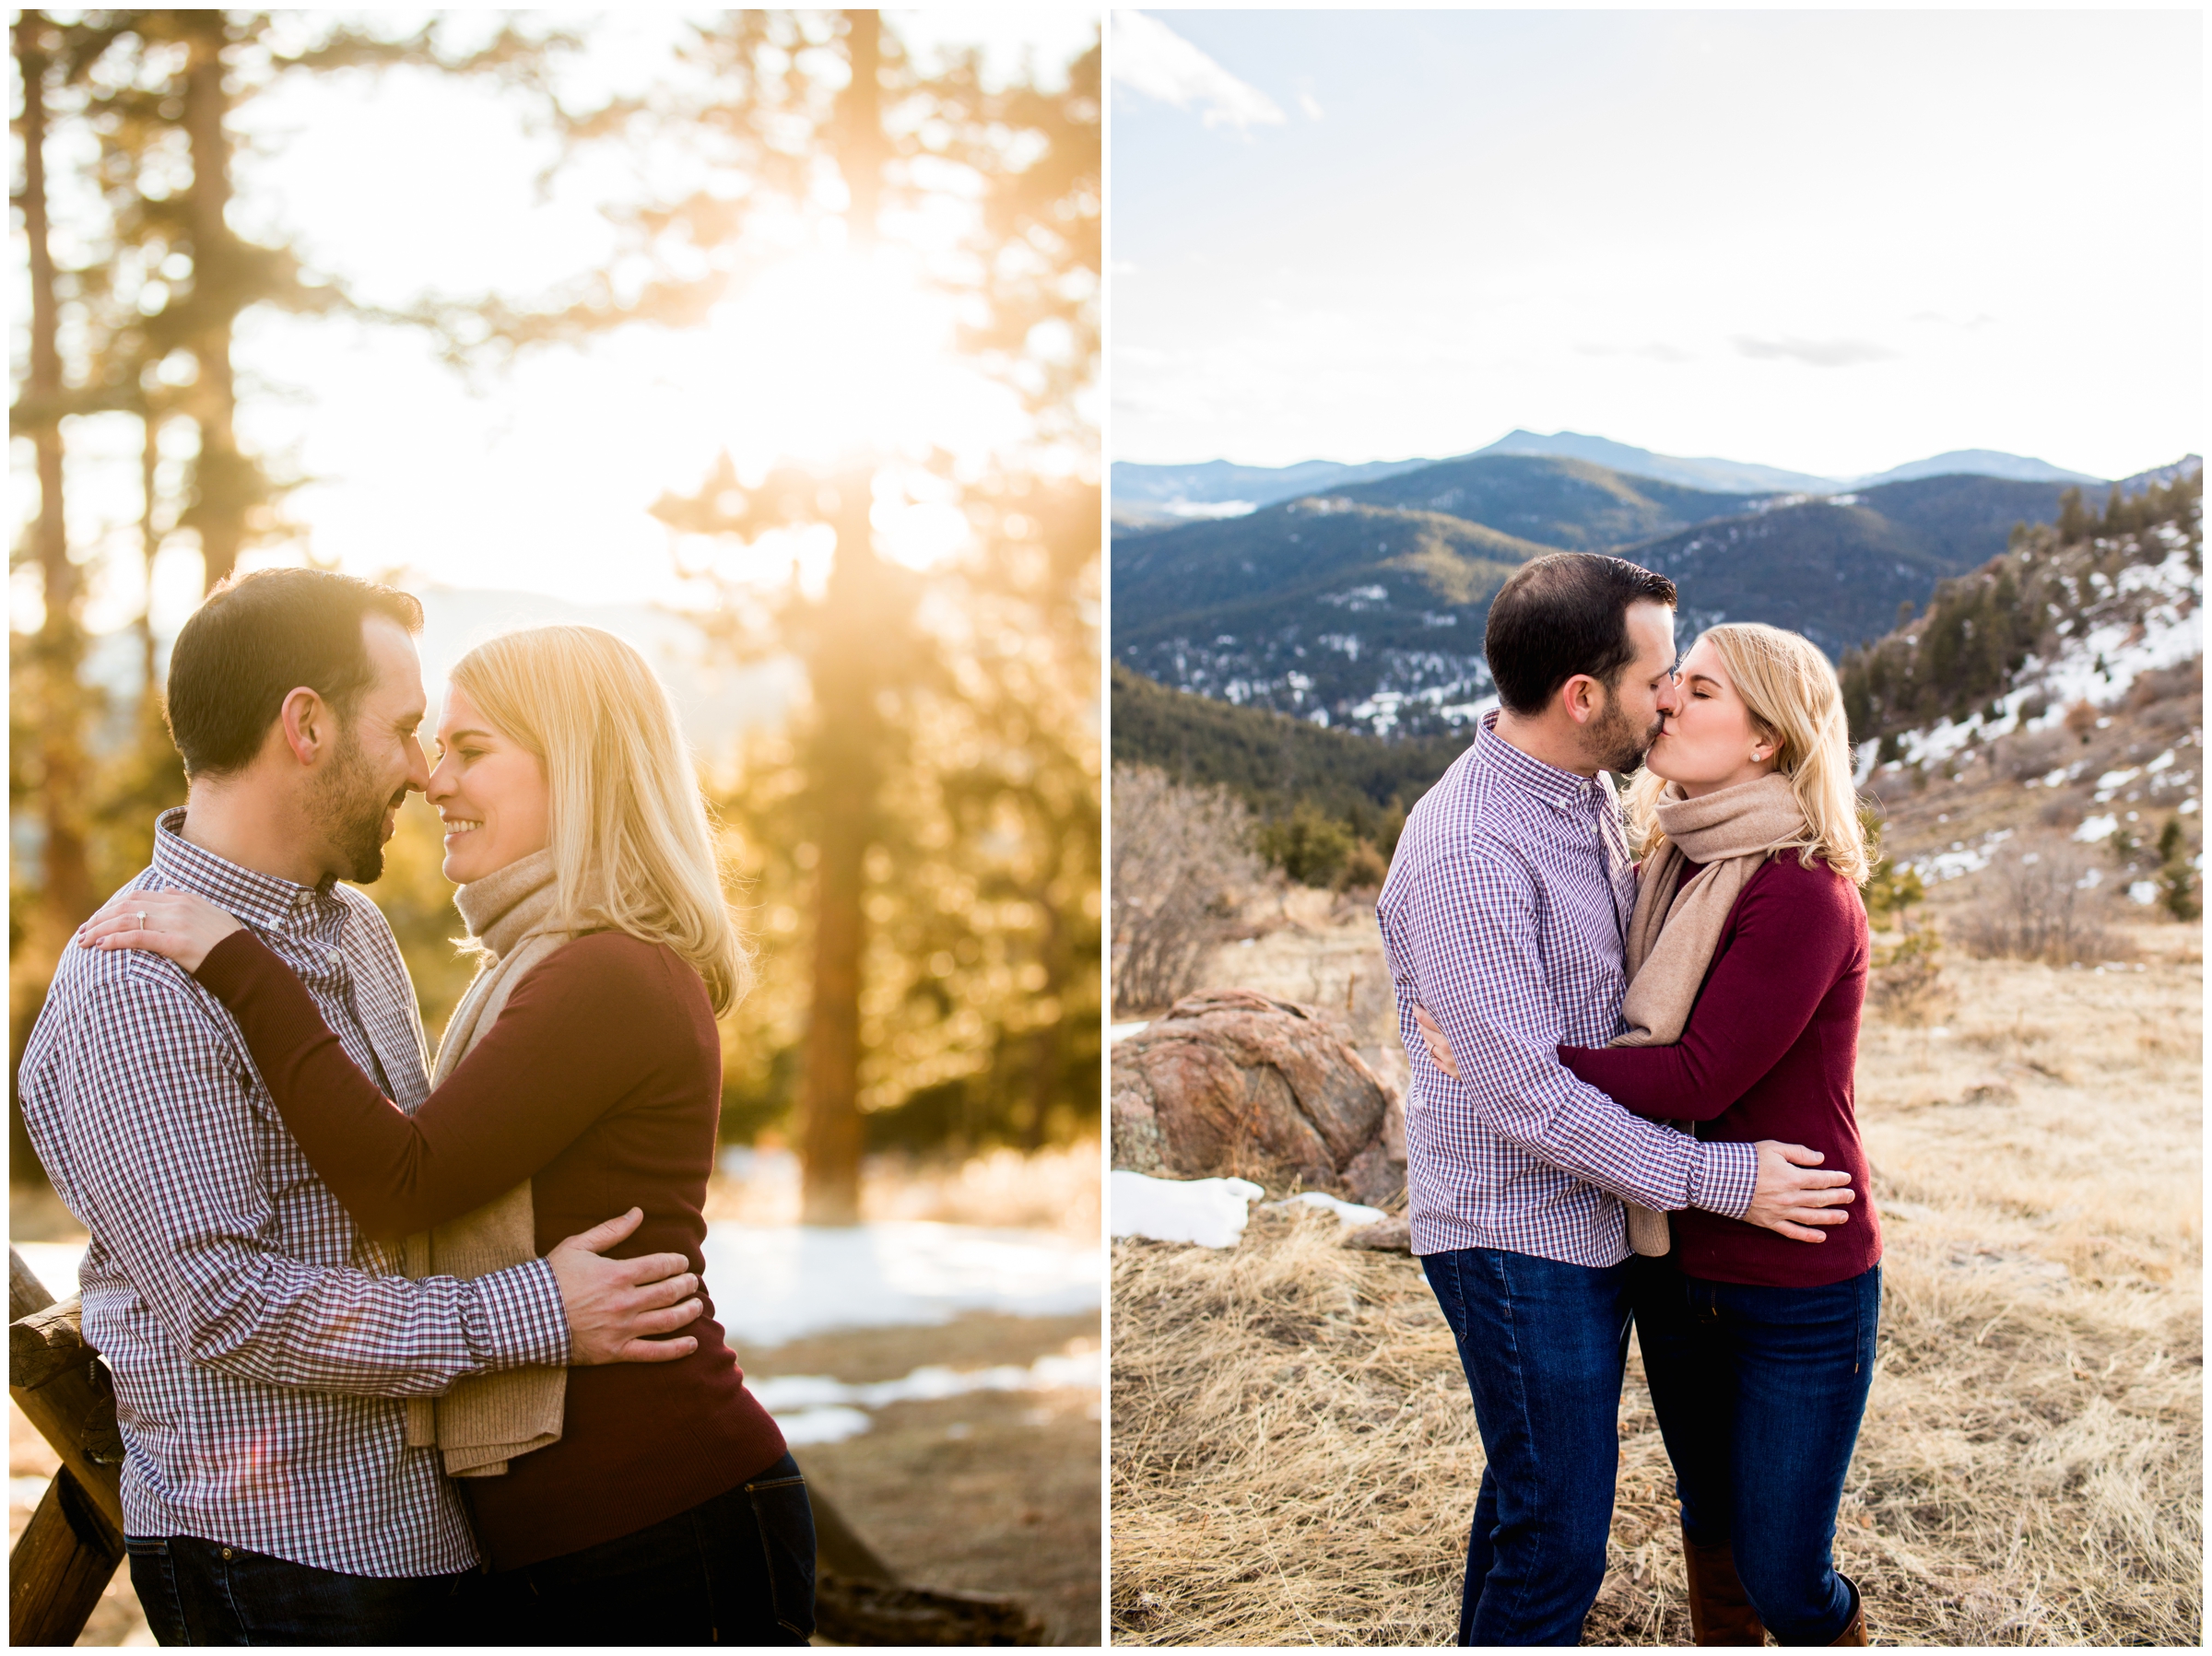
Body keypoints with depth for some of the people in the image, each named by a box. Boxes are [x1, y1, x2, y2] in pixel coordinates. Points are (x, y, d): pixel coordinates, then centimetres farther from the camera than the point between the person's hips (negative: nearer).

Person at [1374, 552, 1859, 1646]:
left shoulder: (1587, 793, 3)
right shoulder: (1466, 851, -27)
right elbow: (1523, 1095, -27)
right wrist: (1723, 1179, -21)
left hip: (1589, 1216, 9)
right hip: (1516, 1235, -9)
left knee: (1533, 1490, 24)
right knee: (1559, 1534, 0)